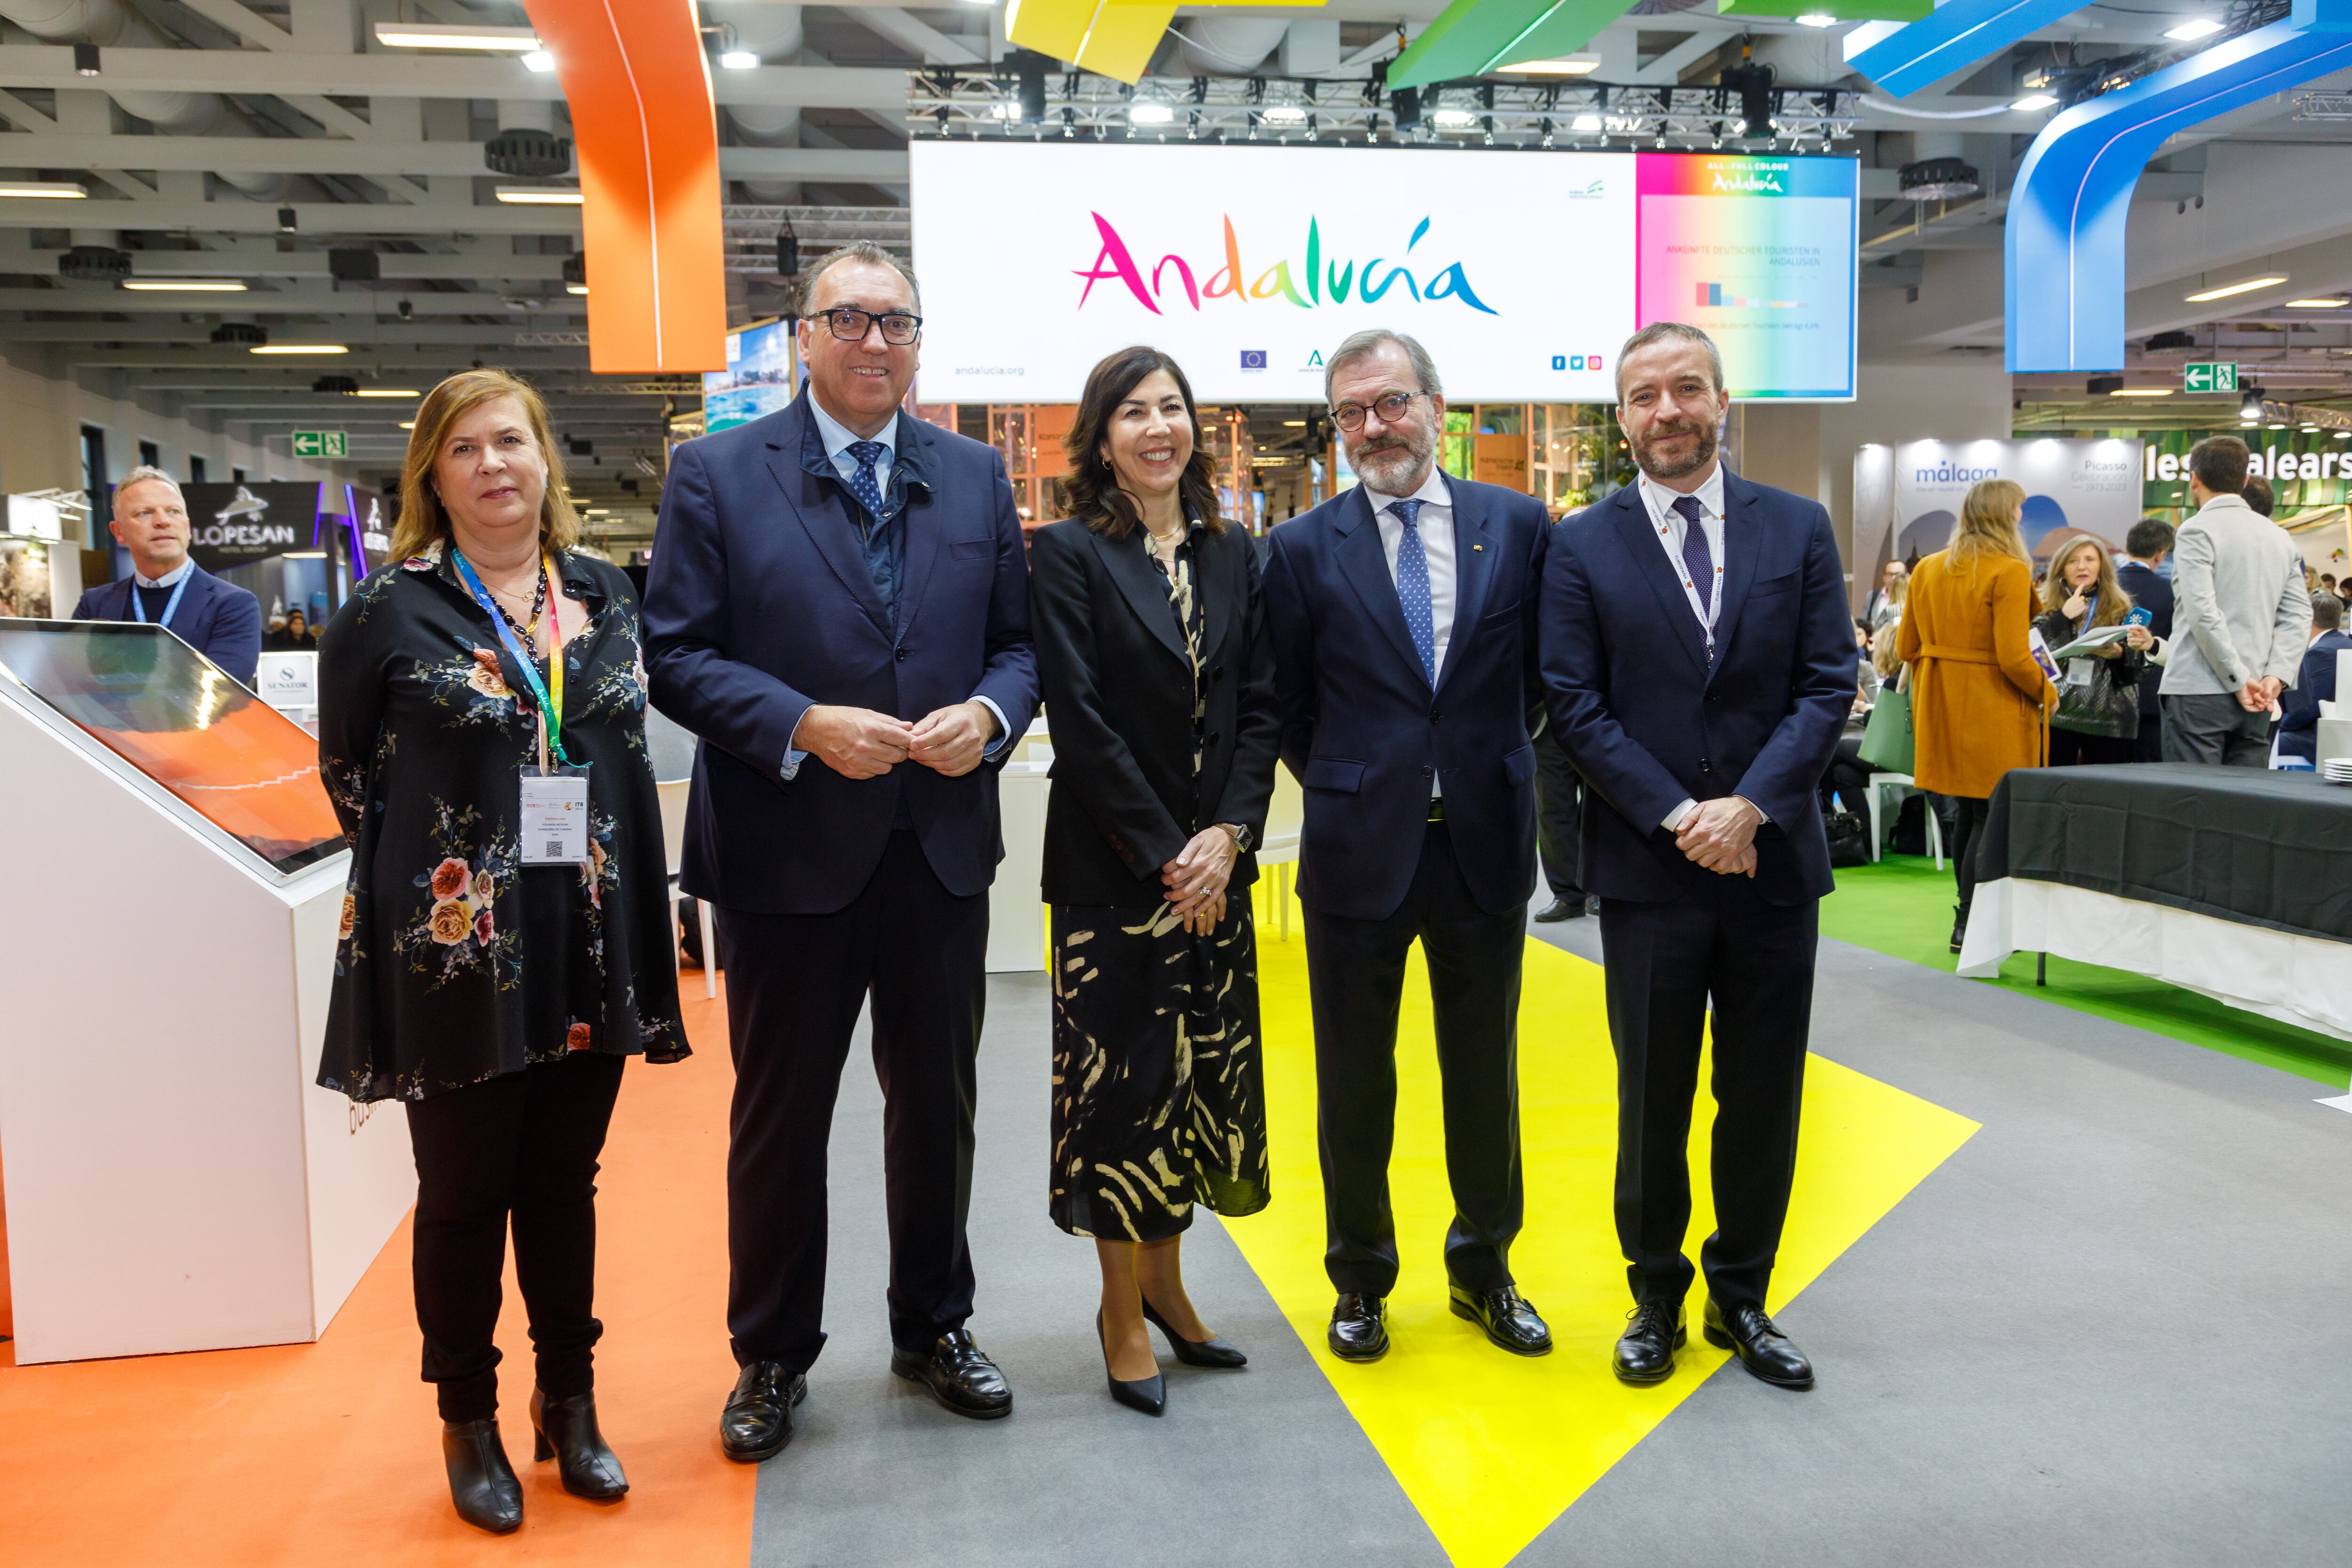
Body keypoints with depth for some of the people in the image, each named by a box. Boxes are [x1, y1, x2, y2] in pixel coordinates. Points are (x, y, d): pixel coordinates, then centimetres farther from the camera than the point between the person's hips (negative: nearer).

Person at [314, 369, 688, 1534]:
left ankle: (570, 1405, 30)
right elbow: (347, 768, 5)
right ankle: (468, 1424, 27)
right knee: (464, 1191, 9)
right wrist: (432, 871, 4)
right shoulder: (390, 611, -5)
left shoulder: (604, 595, 7)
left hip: (587, 943, 4)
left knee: (565, 1180, 15)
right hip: (455, 945, -3)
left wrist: (639, 929, 9)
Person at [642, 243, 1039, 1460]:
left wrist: (989, 714, -12)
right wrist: (804, 727, -20)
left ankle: (933, 1330, 36)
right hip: (789, 854, -3)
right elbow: (676, 655, -7)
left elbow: (1019, 641, 8)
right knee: (779, 1117, 11)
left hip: (941, 852, 3)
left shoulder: (976, 477, 8)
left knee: (938, 1105, 16)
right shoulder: (717, 474, -3)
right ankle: (771, 1359, 30)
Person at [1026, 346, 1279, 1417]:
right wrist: (1163, 855, -13)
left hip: (1214, 861, 5)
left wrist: (1228, 833, -7)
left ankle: (1164, 1284, 28)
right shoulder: (1067, 554, -5)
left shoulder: (1232, 555, 10)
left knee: (1203, 1073, 10)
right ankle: (1123, 1306, 17)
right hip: (1113, 871, -5)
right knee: (1122, 1077, 1)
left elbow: (1260, 707, 6)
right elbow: (1080, 723, -11)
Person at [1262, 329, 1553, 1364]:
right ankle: (1360, 1281, 28)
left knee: (1485, 1073, 14)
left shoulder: (1519, 525, 1)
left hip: (1485, 845, 2)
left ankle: (1484, 1270, 33)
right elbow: (1292, 706, 4)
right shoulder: (1304, 549, -2)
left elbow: (1537, 674, 9)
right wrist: (1351, 791, 3)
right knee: (1355, 1082, 10)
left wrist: (1488, 766, 6)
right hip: (1359, 850, -1)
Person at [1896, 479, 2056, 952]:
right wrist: (2047, 692, -1)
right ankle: (1970, 925, 2)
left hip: (1943, 708, 7)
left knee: (1964, 812, 18)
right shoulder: (2009, 572, -14)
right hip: (1993, 714, -7)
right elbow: (2014, 658, -18)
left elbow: (1906, 648, 10)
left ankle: (1972, 915, 28)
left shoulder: (1927, 569, 6)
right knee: (1992, 817, 1)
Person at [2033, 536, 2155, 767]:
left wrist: (2118, 654, -13)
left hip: (2109, 719, 1)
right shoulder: (2047, 608, 10)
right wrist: (2064, 617, -9)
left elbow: (2135, 666, 8)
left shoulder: (2120, 609, 11)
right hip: (2057, 714, -1)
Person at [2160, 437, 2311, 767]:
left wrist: (2239, 679, -11)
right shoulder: (2280, 537, 15)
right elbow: (2298, 615, 8)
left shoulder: (2196, 531, -6)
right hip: (2258, 701, 6)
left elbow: (2203, 612, -16)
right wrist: (2275, 676, 0)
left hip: (2199, 692, -6)